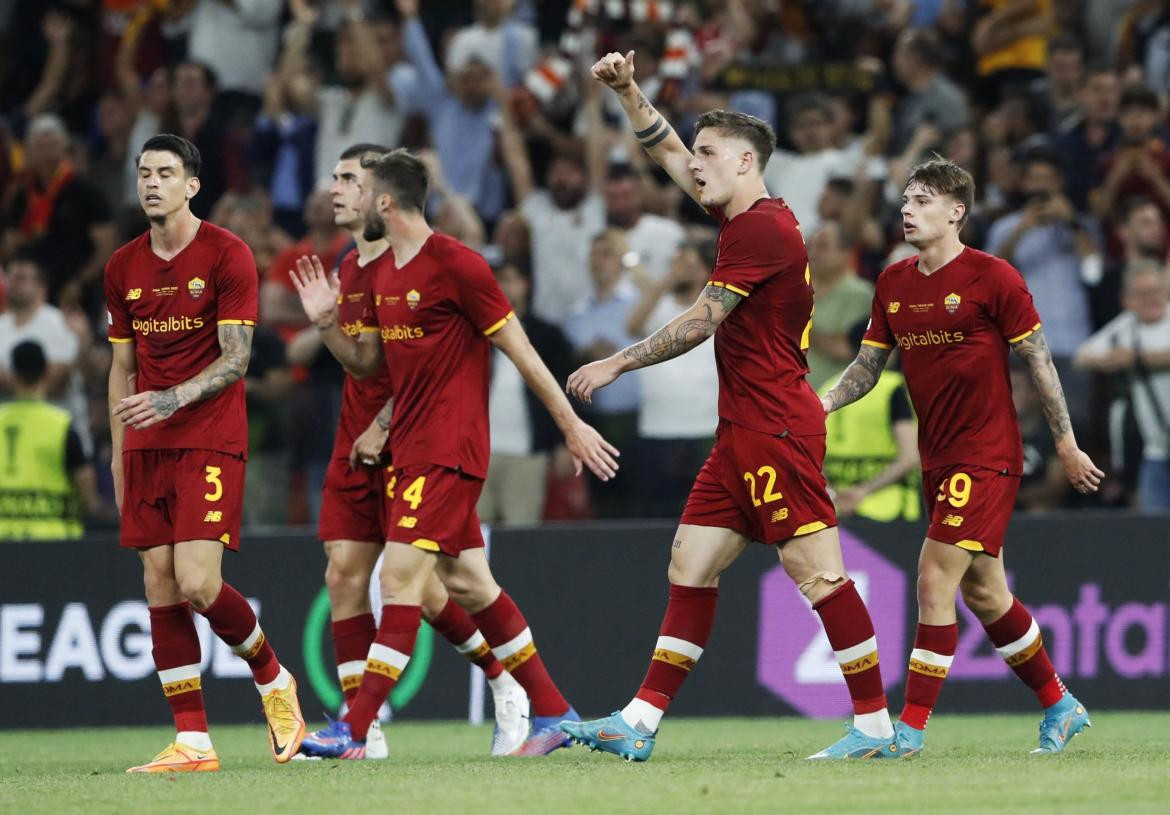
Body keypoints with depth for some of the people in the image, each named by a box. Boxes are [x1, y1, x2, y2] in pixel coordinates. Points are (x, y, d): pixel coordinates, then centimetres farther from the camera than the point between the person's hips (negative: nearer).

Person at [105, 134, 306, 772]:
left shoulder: (227, 255, -5)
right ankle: (192, 741, 0)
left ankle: (273, 679, 12)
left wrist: (174, 398, -24)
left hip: (210, 441, -5)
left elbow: (236, 359, -9)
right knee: (160, 587, -1)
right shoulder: (123, 268, 12)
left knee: (197, 584, -15)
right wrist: (119, 456, 14)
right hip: (147, 445, 5)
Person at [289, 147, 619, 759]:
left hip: (449, 449, -9)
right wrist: (326, 322, 2)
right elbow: (366, 363, 20)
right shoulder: (383, 276, 13)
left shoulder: (456, 265, -12)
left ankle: (353, 731, -16)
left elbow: (520, 351, -9)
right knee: (467, 583, 10)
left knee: (401, 577, -13)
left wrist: (571, 425, -7)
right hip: (409, 448, 9)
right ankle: (553, 714, 17)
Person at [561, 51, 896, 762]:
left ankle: (875, 724, -6)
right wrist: (627, 91, 18)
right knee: (691, 566, 7)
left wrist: (615, 365, -6)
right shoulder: (749, 217, 15)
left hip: (776, 428, -10)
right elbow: (669, 152, 27)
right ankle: (639, 724, 7)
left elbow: (700, 323, -13)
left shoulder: (761, 229, -13)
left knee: (818, 571, -9)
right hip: (742, 433, 10)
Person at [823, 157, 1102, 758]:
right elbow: (868, 364, 13)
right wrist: (823, 404, -4)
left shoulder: (993, 278, -11)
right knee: (983, 593, 14)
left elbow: (1038, 360, -5)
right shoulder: (893, 283, 7)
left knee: (935, 582, -15)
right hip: (938, 458, 7)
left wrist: (1067, 444, -2)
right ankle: (1060, 707, 29)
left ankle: (910, 729, -13)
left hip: (987, 455, -7)